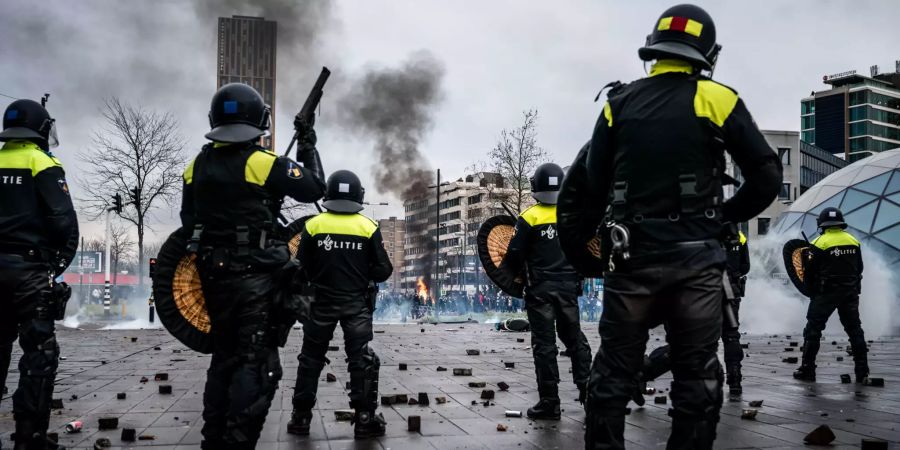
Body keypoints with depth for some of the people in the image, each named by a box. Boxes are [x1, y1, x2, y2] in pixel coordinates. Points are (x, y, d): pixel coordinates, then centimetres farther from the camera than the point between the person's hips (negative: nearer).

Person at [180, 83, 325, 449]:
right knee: (257, 364, -5)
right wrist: (308, 147, 10)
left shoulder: (197, 166, 8)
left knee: (224, 358, 17)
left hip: (213, 275, 7)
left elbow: (189, 222, 14)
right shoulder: (264, 163, -12)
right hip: (254, 278, -7)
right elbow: (315, 188, -5)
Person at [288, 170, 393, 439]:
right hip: (357, 303, -1)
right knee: (362, 360, 4)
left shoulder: (313, 226, -6)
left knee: (311, 359, 12)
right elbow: (383, 271, -3)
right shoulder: (369, 227, -5)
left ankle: (301, 417, 17)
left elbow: (301, 269, -3)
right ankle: (365, 419, 3)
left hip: (322, 303, 1)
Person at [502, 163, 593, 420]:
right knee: (575, 340, 17)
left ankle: (549, 402, 1)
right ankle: (586, 388, 15)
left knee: (544, 345, 0)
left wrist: (505, 274, 10)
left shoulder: (529, 218, -9)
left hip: (540, 289, -3)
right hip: (569, 287, 4)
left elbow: (515, 255, -9)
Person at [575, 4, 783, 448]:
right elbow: (767, 176, -2)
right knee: (696, 375, 7)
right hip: (695, 258, -2)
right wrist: (726, 215, 12)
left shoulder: (619, 103, 5)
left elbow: (590, 184, 6)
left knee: (613, 372, 11)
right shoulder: (717, 100, -2)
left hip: (631, 256, 2)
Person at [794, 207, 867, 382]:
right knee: (854, 329, 12)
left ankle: (807, 369, 1)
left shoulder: (820, 243, -12)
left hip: (826, 292, -5)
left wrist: (811, 290, 8)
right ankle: (862, 371, 12)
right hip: (850, 292, 5)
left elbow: (810, 272, -8)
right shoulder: (853, 241, 4)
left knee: (813, 328, 2)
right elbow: (859, 268, 12)